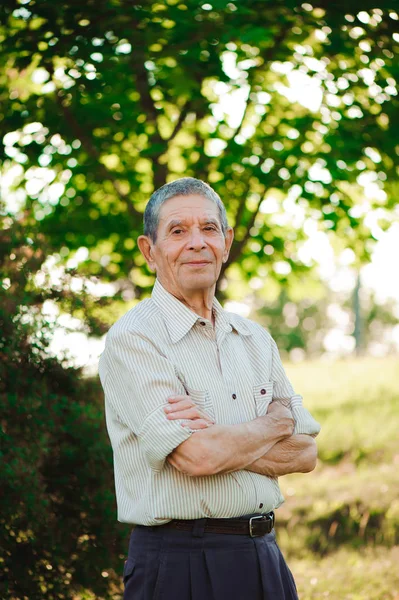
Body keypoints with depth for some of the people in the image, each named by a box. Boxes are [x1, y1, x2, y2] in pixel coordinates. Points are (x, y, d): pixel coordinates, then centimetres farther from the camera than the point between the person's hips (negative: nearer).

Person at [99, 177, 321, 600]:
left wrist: (221, 439, -12)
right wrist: (274, 423, -4)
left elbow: (305, 453, 4)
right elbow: (196, 455, -19)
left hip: (264, 557, 6)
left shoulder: (255, 339, 11)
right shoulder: (132, 339, -9)